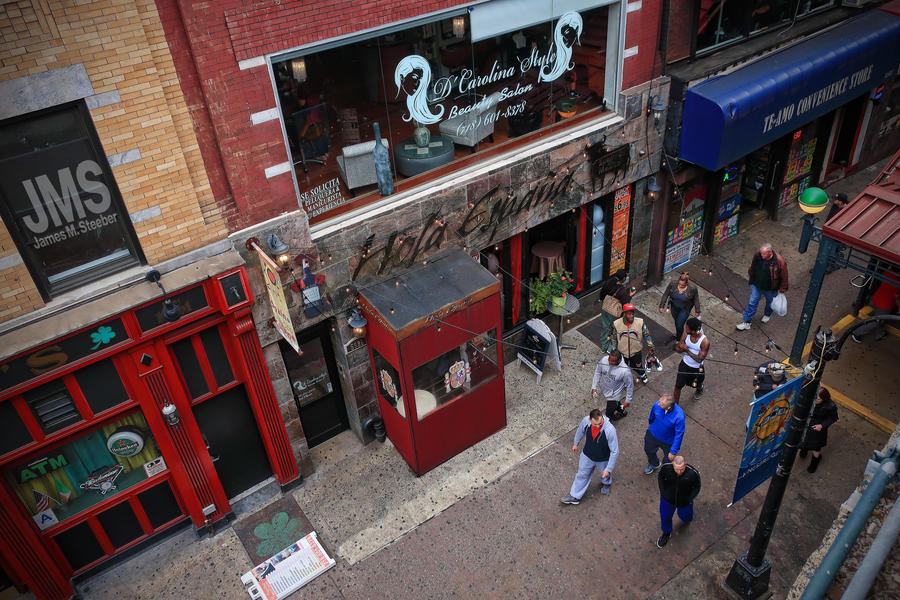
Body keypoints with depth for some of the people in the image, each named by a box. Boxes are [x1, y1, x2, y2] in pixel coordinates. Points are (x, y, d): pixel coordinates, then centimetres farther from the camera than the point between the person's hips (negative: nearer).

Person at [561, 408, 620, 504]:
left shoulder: (610, 430, -40)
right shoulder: (586, 421, -29)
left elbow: (614, 451, -29)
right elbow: (580, 430, -3)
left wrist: (608, 469, -24)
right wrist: (576, 443, 13)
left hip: (603, 459, -2)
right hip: (587, 456, 2)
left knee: (605, 475, 29)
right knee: (582, 475, 21)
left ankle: (606, 484, 65)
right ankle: (575, 496, 42)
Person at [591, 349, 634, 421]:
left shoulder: (625, 371, -36)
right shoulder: (604, 360, -25)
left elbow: (630, 385, -19)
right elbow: (597, 372, -5)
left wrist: (628, 401, -11)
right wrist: (594, 387, -5)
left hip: (614, 394, -5)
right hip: (604, 389, 5)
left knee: (609, 415, 8)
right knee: (615, 402, 33)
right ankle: (622, 412, 63)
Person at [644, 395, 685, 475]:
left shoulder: (679, 417, -39)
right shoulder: (657, 405, -29)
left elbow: (679, 435, -26)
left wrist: (673, 452, -19)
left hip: (668, 441, -4)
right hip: (653, 434, 4)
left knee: (668, 459, 16)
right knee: (648, 450, 27)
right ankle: (654, 464, 62)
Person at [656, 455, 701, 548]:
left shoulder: (693, 473, -33)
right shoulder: (666, 467, -29)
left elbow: (696, 487, -11)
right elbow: (660, 477, -5)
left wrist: (690, 499, -14)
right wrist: (662, 492, -7)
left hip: (684, 501, -1)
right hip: (667, 499, 1)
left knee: (685, 517, 26)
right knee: (665, 517, 19)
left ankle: (686, 519, 64)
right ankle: (666, 533, 50)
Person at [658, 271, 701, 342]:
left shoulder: (692, 288, -32)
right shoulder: (673, 283, -28)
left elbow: (696, 299, -14)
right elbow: (665, 294, -14)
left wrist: (697, 311, -2)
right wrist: (661, 306, -10)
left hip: (684, 309, -3)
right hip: (674, 307, 3)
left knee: (679, 325, 3)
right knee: (676, 320, 25)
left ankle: (678, 340, 32)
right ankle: (677, 333, 57)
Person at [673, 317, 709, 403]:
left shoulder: (705, 341, -30)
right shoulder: (686, 335, -18)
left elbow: (699, 359, -28)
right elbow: (676, 348, -8)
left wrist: (687, 350, -32)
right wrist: (683, 348, -29)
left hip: (697, 369, -2)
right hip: (684, 364, 2)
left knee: (697, 385, 26)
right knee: (678, 386, 5)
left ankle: (700, 389, 63)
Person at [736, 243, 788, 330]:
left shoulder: (779, 261, -29)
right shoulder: (757, 256, -18)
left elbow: (784, 276, -16)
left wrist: (782, 289, -9)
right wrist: (750, 274, 20)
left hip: (770, 289, -2)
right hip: (756, 285, 2)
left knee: (770, 303, 24)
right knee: (752, 303, 7)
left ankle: (767, 315, 55)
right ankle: (746, 323, 17)